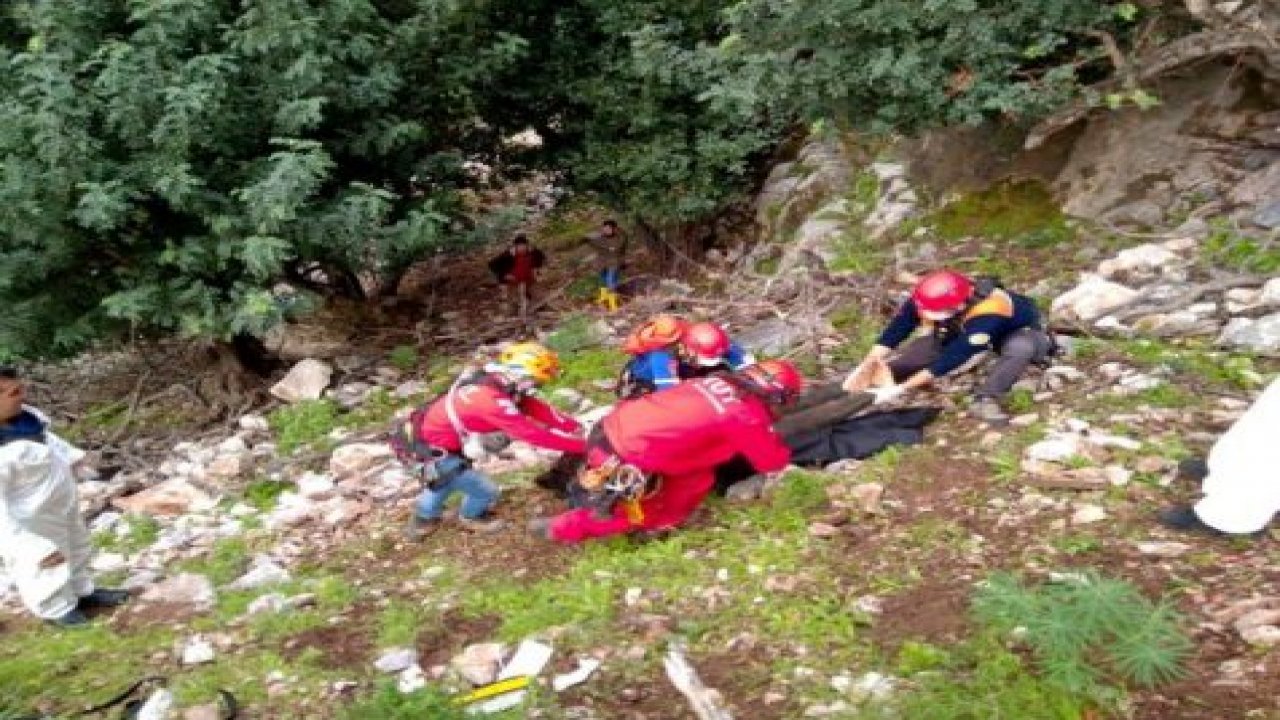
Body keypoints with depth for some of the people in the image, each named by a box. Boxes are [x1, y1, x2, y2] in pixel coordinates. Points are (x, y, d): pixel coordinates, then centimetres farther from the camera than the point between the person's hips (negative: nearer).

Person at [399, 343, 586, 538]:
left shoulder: (496, 382, -6)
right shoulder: (491, 399, -35)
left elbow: (538, 409, -2)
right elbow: (532, 433, -34)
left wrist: (574, 426, -9)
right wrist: (582, 445, -30)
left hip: (433, 436, 10)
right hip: (432, 450, -9)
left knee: (447, 478, 35)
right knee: (486, 491, 3)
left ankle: (424, 518, 58)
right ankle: (471, 516, 34)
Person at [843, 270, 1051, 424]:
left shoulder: (987, 316, -45)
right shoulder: (927, 299, -29)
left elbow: (950, 360, -44)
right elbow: (892, 335, -29)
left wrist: (899, 390, -45)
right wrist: (862, 371, -40)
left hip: (1019, 330, -5)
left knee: (1020, 348, -41)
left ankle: (985, 399, -33)